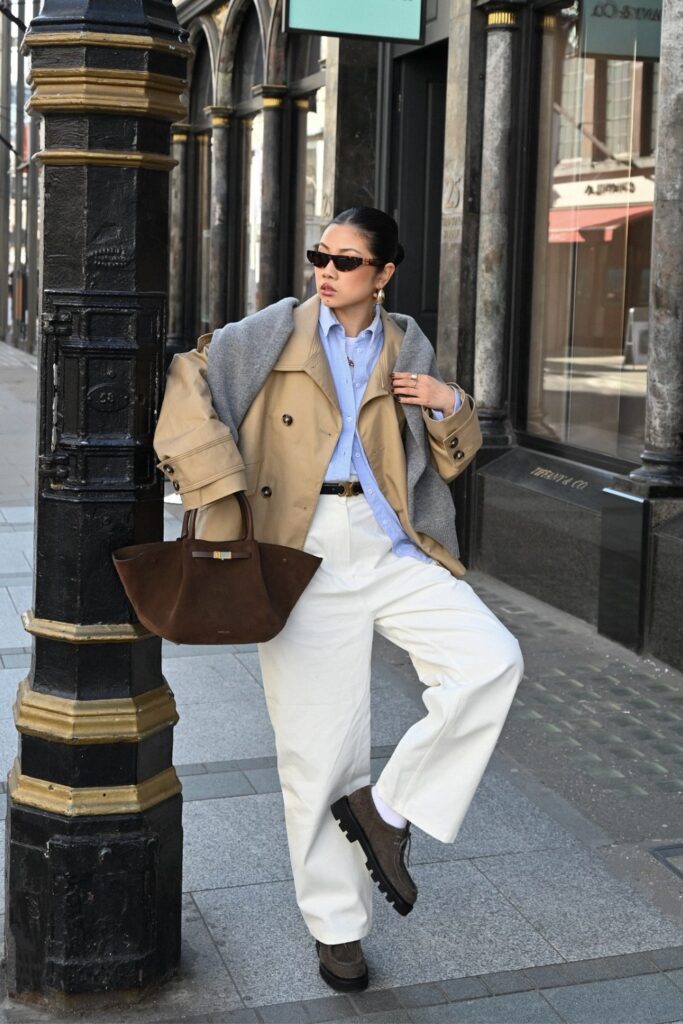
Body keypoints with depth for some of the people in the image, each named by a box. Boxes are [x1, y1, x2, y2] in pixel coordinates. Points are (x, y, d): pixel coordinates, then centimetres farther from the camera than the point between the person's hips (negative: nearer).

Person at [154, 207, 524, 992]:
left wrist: (451, 407, -4)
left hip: (393, 550, 3)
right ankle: (336, 927, 20)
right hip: (305, 557, -3)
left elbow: (449, 462, 17)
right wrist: (215, 487, -9)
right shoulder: (275, 334, 1)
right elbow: (188, 382, -1)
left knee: (492, 663, -19)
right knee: (318, 749, 2)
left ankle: (386, 809, -1)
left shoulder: (406, 348, 10)